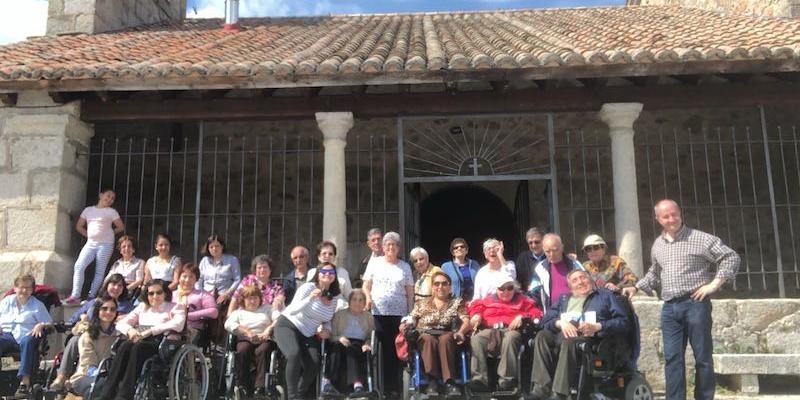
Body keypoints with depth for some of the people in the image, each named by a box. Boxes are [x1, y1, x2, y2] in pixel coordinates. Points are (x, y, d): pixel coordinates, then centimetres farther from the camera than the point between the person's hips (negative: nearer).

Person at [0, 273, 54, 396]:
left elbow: (49, 323, 9)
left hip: (25, 336, -2)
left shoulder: (37, 305, 16)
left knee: (28, 341, -38)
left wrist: (40, 325, -13)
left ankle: (25, 380, -45)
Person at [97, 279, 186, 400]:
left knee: (138, 347, -34)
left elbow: (178, 325, -8)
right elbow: (120, 323, 19)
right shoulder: (142, 307, 28)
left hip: (161, 344, -4)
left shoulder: (176, 307, 15)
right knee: (125, 346, -30)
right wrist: (130, 330, -5)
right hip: (140, 342, 4)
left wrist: (150, 331, -15)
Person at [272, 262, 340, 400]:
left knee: (313, 364, -16)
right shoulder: (308, 287, -16)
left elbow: (328, 320, 16)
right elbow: (292, 311, -24)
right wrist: (310, 298, -38)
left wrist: (326, 330, -6)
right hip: (287, 325, -6)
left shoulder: (334, 296, 2)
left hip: (308, 334, 6)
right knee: (294, 355, -33)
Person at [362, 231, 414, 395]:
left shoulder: (405, 266, 12)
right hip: (378, 313, -1)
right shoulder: (375, 263, 10)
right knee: (379, 349, -5)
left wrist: (411, 313, 5)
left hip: (399, 314, 1)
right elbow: (366, 285, 9)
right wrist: (368, 298, -10)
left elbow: (410, 292, 12)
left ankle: (393, 387, 6)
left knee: (395, 350, -2)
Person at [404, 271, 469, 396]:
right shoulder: (421, 304, 22)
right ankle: (432, 380, -43)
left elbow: (466, 322, 4)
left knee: (445, 339, -37)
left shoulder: (457, 302, 19)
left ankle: (449, 382, -45)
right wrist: (405, 326, -9)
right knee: (429, 339, -36)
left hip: (448, 337, -1)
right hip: (425, 336, 1)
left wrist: (460, 332, -18)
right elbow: (410, 322, 16)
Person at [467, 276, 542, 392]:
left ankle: (506, 379, -42)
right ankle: (479, 379, -40)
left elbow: (536, 312, 11)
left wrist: (522, 316, -7)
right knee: (476, 339, -33)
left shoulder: (522, 300, 24)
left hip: (511, 329, -2)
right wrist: (476, 315, 4)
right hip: (489, 330, 2)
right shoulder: (489, 299, 31)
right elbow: (475, 305, 27)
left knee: (509, 339, -41)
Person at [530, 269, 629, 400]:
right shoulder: (563, 298, 32)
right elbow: (546, 319, 17)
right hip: (561, 334, 4)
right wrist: (560, 322, -6)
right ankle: (542, 388, -35)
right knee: (542, 336, -28)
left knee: (569, 341, -37)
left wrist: (598, 326, -9)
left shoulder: (605, 295, 21)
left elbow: (624, 322, 7)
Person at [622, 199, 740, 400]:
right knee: (672, 358, 2)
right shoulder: (657, 245, 14)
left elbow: (732, 258, -3)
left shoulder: (700, 239, -4)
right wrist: (636, 287, 18)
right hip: (669, 308, 5)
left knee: (702, 357, 3)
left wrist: (714, 284, -10)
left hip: (695, 304, -4)